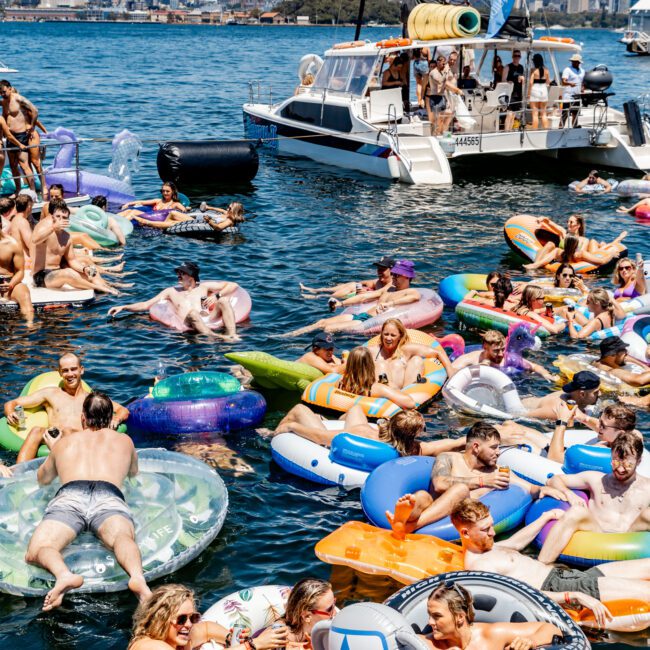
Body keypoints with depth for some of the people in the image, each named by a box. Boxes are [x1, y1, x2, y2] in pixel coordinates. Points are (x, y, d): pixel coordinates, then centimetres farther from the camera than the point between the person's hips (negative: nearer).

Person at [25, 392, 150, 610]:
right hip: (109, 497, 0)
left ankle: (64, 574, -51)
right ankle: (137, 576, -63)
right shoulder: (125, 441, 35)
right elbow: (134, 473, 56)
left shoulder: (64, 442, 35)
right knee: (123, 538, -27)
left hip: (69, 496, 0)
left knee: (35, 552, -14)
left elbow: (43, 479, 52)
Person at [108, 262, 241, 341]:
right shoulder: (172, 292, 28)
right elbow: (146, 305, 28)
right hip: (191, 325, -1)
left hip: (210, 320, 1)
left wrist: (217, 296, 2)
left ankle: (232, 335, -43)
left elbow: (234, 285, 20)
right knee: (192, 312, -35)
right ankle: (217, 337, -61)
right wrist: (123, 307, 18)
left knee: (224, 300, -22)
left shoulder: (204, 287, 24)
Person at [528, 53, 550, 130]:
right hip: (544, 90, 4)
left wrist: (529, 93, -7)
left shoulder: (534, 70, -10)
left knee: (535, 113, 0)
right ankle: (545, 129, 11)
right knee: (543, 113, 12)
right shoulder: (546, 70, 2)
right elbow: (548, 82, 8)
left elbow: (530, 82, -13)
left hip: (535, 90, -4)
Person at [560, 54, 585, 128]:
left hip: (578, 96, 6)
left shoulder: (582, 71, 16)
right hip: (568, 96, -6)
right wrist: (570, 84, -38)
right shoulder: (567, 70, -5)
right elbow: (563, 82, -17)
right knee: (565, 115, -10)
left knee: (575, 115, 9)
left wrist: (583, 88, 3)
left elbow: (583, 82, 25)